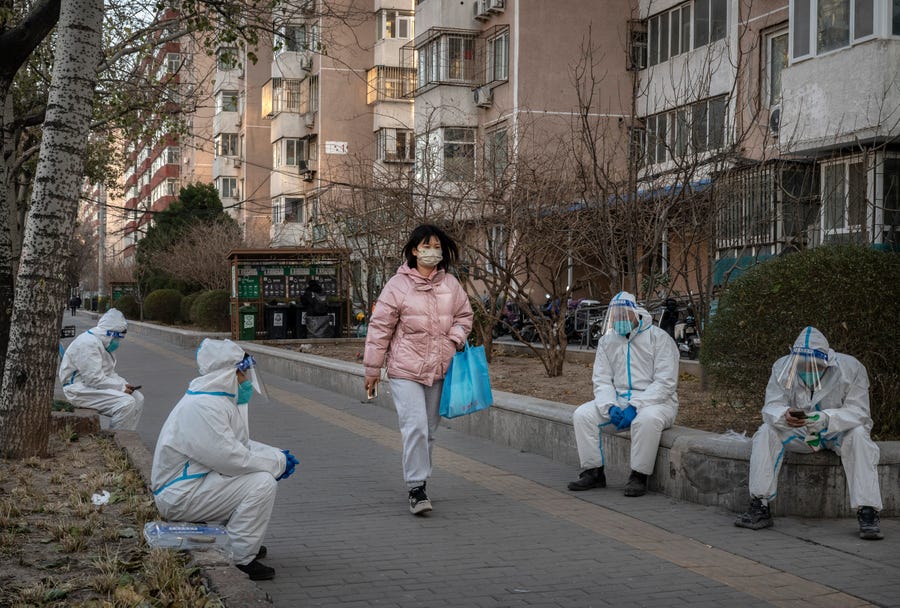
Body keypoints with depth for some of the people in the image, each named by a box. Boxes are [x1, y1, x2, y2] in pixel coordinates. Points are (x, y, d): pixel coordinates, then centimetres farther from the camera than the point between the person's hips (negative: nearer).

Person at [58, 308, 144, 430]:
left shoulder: (103, 343, 13)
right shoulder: (88, 343, -21)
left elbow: (109, 373, 17)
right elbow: (94, 379, -25)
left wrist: (124, 384, -1)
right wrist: (121, 387, -19)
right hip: (81, 390, -11)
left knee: (138, 398, 2)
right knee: (126, 403, -26)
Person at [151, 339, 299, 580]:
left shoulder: (218, 399, 10)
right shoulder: (204, 407, -24)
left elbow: (239, 445, 18)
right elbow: (231, 459, -26)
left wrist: (277, 454, 3)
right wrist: (278, 462, -14)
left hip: (193, 481, 11)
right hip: (180, 495, -11)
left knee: (261, 472, 17)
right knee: (262, 483, -19)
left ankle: (242, 544, 23)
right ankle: (239, 559, -13)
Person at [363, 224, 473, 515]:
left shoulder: (450, 284, 7)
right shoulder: (398, 285, -7)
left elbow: (464, 315, 20)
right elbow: (380, 328, -3)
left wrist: (455, 339, -1)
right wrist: (372, 369, -2)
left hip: (439, 371, 5)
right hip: (405, 371, -5)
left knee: (429, 430, 13)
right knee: (415, 428, -14)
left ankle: (419, 480, 27)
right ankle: (417, 488, -7)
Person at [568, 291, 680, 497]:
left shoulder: (659, 338, -6)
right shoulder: (607, 341, 10)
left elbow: (665, 383, -14)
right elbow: (602, 380, 6)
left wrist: (635, 406, -23)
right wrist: (610, 407, -16)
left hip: (655, 401, -5)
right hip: (617, 400, 5)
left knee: (647, 419, -39)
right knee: (582, 415, -17)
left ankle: (639, 477, -24)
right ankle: (593, 472, -8)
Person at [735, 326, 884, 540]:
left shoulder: (850, 368, -20)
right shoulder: (782, 367, -13)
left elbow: (858, 411, -24)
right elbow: (771, 407, -16)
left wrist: (826, 418, -44)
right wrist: (784, 416, -42)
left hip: (838, 432, -2)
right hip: (799, 433, 2)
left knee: (858, 435, -34)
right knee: (766, 432, -24)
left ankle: (867, 513, -33)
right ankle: (760, 508, -24)